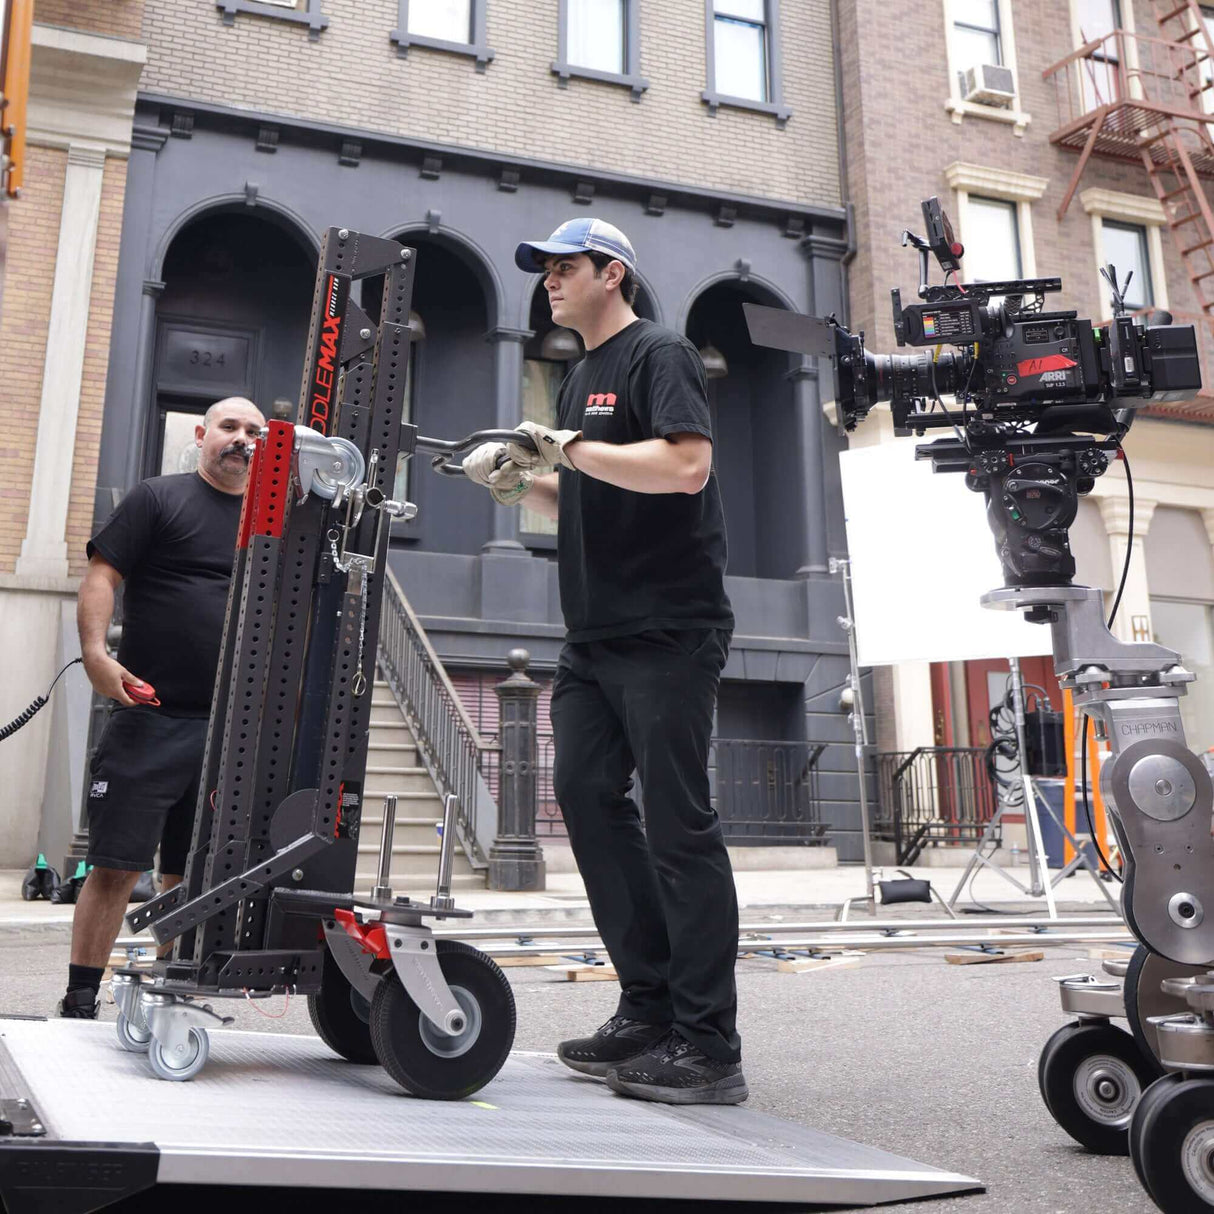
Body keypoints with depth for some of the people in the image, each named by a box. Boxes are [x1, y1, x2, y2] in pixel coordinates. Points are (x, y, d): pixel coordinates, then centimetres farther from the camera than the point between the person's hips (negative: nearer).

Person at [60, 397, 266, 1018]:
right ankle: (79, 1001, 9)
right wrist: (95, 652, -18)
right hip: (149, 718, -4)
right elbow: (101, 576, -4)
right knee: (114, 866, -2)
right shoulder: (158, 497, 4)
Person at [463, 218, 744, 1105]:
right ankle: (650, 1013, 13)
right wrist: (523, 483, 9)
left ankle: (709, 1048, 0)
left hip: (668, 633, -9)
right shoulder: (583, 378, 24)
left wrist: (571, 448, -18)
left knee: (678, 822, -8)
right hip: (598, 635, 9)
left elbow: (687, 465, -19)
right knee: (588, 796, 4)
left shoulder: (658, 355, -3)